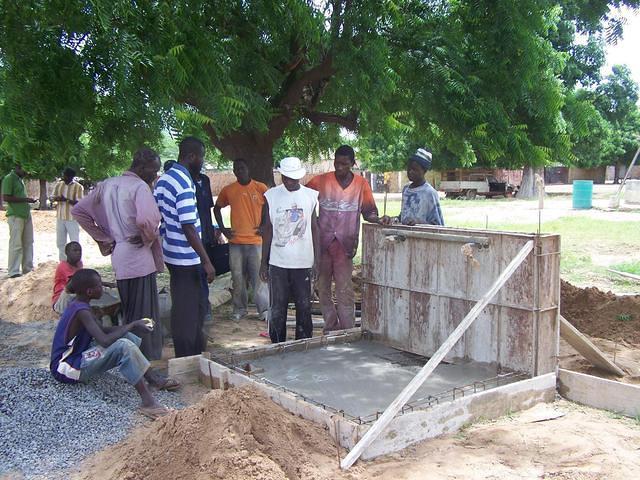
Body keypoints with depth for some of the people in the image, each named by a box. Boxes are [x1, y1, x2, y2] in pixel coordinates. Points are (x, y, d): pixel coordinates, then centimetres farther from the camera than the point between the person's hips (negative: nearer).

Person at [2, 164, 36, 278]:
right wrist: (25, 199, -16)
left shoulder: (19, 179, 16)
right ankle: (14, 272, 0)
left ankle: (28, 269, 20)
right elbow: (6, 197, -17)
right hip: (15, 216, -9)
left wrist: (29, 200, 11)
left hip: (26, 214, 9)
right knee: (16, 245, -5)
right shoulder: (9, 179, -10)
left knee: (28, 243, 11)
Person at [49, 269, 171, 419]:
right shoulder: (81, 311, -23)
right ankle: (148, 401, -32)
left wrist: (131, 326, 1)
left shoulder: (78, 306, 7)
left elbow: (102, 330, 15)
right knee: (124, 346, -27)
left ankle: (153, 379, 4)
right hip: (67, 369, -10)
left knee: (126, 336, 9)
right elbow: (105, 341, -32)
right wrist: (131, 325, -19)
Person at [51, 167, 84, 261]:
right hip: (60, 218, 6)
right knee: (60, 242, 12)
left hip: (72, 218, -5)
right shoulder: (58, 185, 9)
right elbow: (52, 197, 11)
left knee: (74, 242, -2)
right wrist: (56, 198, -12)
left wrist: (66, 200, -24)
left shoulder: (78, 187, -8)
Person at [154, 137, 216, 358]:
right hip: (186, 258, -9)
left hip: (171, 254, 9)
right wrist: (206, 262, -21)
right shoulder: (184, 183, -20)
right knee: (188, 310, 2)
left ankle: (196, 347, 35)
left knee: (182, 306, 20)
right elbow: (188, 227, -24)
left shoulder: (163, 180, 9)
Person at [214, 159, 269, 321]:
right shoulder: (228, 190, 4)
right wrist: (222, 228, 8)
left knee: (258, 276, -2)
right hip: (235, 241, 2)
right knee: (237, 277, 7)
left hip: (255, 241, -2)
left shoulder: (261, 188, -2)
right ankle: (239, 309, 19)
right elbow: (217, 208, 17)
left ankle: (264, 309, 6)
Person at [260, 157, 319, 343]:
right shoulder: (271, 196, 1)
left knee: (304, 307, 6)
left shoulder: (311, 196, 2)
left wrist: (317, 260, 1)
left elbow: (315, 229, 5)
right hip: (278, 263, 0)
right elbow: (267, 230, 5)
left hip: (303, 263, 0)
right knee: (277, 308, 5)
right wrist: (263, 262, 3)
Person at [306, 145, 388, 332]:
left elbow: (369, 211, 5)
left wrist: (376, 218, -16)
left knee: (345, 290, -5)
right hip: (322, 243, 1)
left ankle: (347, 331, 2)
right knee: (322, 287, 9)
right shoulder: (320, 181, -1)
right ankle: (331, 326, 23)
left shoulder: (361, 184, 2)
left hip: (345, 245, -1)